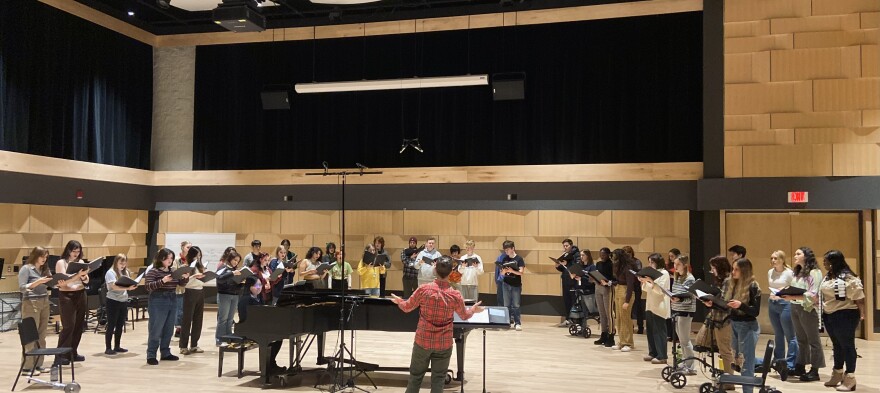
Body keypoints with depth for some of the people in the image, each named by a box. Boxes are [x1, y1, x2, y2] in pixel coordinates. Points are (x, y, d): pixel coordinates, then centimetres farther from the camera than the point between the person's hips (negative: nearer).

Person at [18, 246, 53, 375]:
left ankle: (38, 364, 12)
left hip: (45, 302, 6)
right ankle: (28, 367, -2)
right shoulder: (26, 269, -6)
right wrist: (38, 282, -23)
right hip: (31, 303, -6)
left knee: (41, 335, 6)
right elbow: (21, 288, -12)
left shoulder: (44, 269, 13)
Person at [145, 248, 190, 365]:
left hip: (172, 301, 7)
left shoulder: (173, 271, 10)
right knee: (155, 330, -2)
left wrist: (186, 277, -9)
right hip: (158, 302, -7)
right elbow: (148, 286, -18)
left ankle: (165, 353, 23)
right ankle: (151, 355, 3)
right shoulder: (153, 271, -8)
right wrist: (162, 281, -30)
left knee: (168, 330, 13)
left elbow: (181, 283, 14)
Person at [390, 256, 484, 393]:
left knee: (415, 376, 15)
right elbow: (465, 316, 7)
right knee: (438, 379, 10)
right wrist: (474, 309, 29)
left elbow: (407, 307, 2)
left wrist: (399, 302, 25)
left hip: (423, 341, 0)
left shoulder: (424, 290, -14)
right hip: (444, 344, 0)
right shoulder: (456, 295, -12)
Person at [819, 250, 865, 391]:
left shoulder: (848, 277, -14)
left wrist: (861, 314, -19)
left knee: (847, 346, 1)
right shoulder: (828, 277, 11)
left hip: (845, 315, -8)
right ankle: (837, 374, 29)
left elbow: (858, 296, -16)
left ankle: (850, 378, 7)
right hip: (829, 316, 8)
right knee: (836, 345, 18)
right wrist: (815, 298, 6)